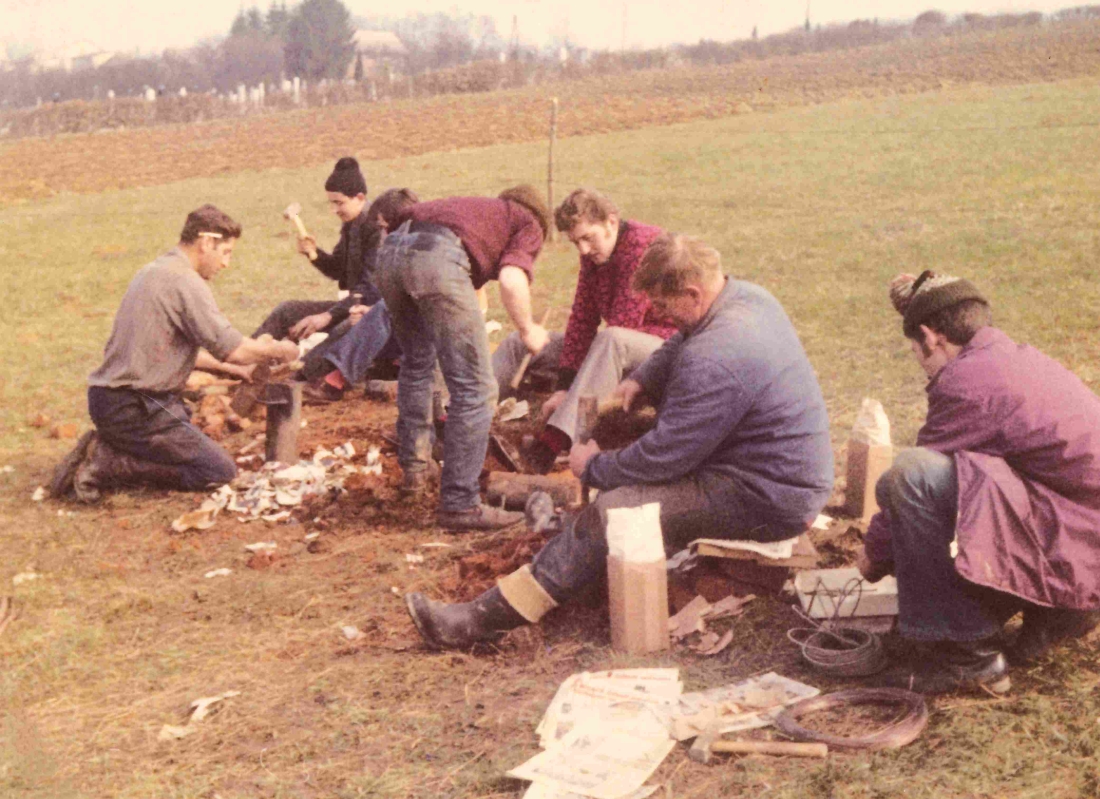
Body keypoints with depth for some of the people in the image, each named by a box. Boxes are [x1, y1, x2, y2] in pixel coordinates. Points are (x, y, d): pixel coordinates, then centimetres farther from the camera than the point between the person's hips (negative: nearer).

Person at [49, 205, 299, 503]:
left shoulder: (152, 271, 16)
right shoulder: (186, 282, -15)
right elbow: (233, 349, -18)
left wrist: (235, 369, 24)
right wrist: (278, 350, 0)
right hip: (134, 408, -10)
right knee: (220, 470, -7)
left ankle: (103, 450, 8)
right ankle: (109, 464, -10)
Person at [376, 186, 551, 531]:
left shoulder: (482, 207, 39)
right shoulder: (529, 224, 20)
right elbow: (511, 280, -2)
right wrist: (528, 330, 15)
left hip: (391, 249, 8)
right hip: (436, 257, -7)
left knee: (416, 362, 30)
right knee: (474, 388, 1)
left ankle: (414, 467, 40)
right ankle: (459, 504, 2)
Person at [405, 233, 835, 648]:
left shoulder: (715, 361, -29)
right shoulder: (747, 295, 4)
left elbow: (664, 457, -23)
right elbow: (680, 345, 25)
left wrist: (595, 467, -7)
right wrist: (642, 378, 9)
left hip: (770, 502, -11)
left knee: (612, 513, -20)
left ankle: (484, 619, -16)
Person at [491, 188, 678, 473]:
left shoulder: (644, 244, -21)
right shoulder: (593, 255, 5)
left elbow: (623, 325, -25)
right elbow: (582, 319, 0)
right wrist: (564, 386, -11)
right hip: (610, 350, 9)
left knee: (610, 340, -41)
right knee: (521, 342, 5)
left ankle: (553, 441, -52)